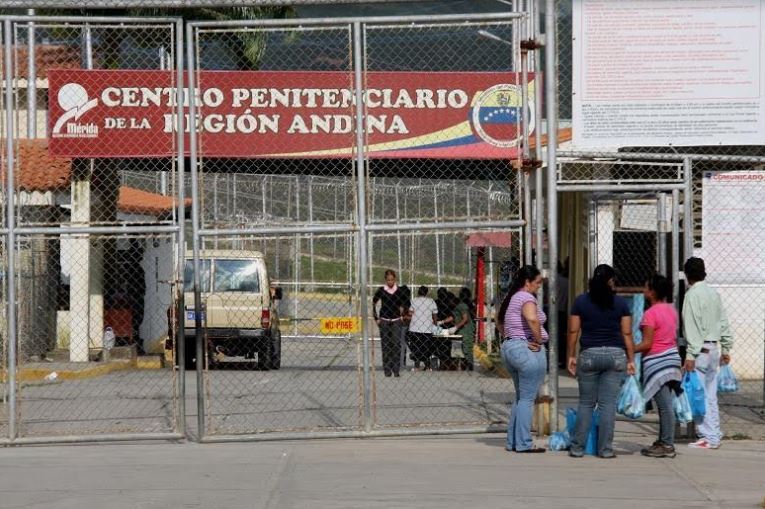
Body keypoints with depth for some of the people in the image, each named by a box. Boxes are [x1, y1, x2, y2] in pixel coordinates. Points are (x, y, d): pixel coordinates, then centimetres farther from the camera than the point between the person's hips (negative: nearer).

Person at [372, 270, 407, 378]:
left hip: (396, 321, 0)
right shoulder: (381, 290, -2)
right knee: (385, 345, 1)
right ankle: (387, 370, 8)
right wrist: (376, 318, 3)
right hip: (384, 321, 0)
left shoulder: (399, 291, 1)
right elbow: (373, 304, 7)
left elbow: (403, 305, 17)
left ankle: (396, 370, -5)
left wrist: (402, 316, 9)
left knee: (397, 344, -9)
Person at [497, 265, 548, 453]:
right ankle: (523, 443, -3)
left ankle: (512, 441, 19)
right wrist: (539, 340, -20)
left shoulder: (511, 297, 15)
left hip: (509, 347, 10)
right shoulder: (527, 298, -14)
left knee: (520, 398, 18)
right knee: (527, 399, -4)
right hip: (527, 350, -10)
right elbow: (532, 319, -33)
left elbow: (500, 320, 28)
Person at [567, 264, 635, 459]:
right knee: (608, 404, 2)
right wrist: (631, 359, 6)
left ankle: (577, 447, 6)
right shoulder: (620, 303, 1)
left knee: (586, 403, 8)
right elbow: (627, 334, 0)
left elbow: (573, 331, 2)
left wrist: (571, 356, 9)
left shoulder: (581, 302, 2)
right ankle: (605, 449, 3)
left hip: (589, 355, 1)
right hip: (615, 355, -1)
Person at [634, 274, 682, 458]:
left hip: (657, 361, -9)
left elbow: (647, 343, -18)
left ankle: (667, 445, -4)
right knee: (665, 404, 13)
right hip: (671, 357, 9)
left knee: (665, 405, -7)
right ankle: (663, 441, 18)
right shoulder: (671, 310, 10)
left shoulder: (651, 313, -16)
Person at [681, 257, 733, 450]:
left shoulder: (692, 295, -11)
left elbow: (692, 327, -17)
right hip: (714, 347, 8)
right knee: (710, 395, 13)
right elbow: (723, 322, 14)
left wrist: (691, 355, -19)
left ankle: (708, 437, -7)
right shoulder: (714, 293, 12)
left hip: (701, 349, -8)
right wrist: (726, 348, 20)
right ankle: (714, 434, 16)